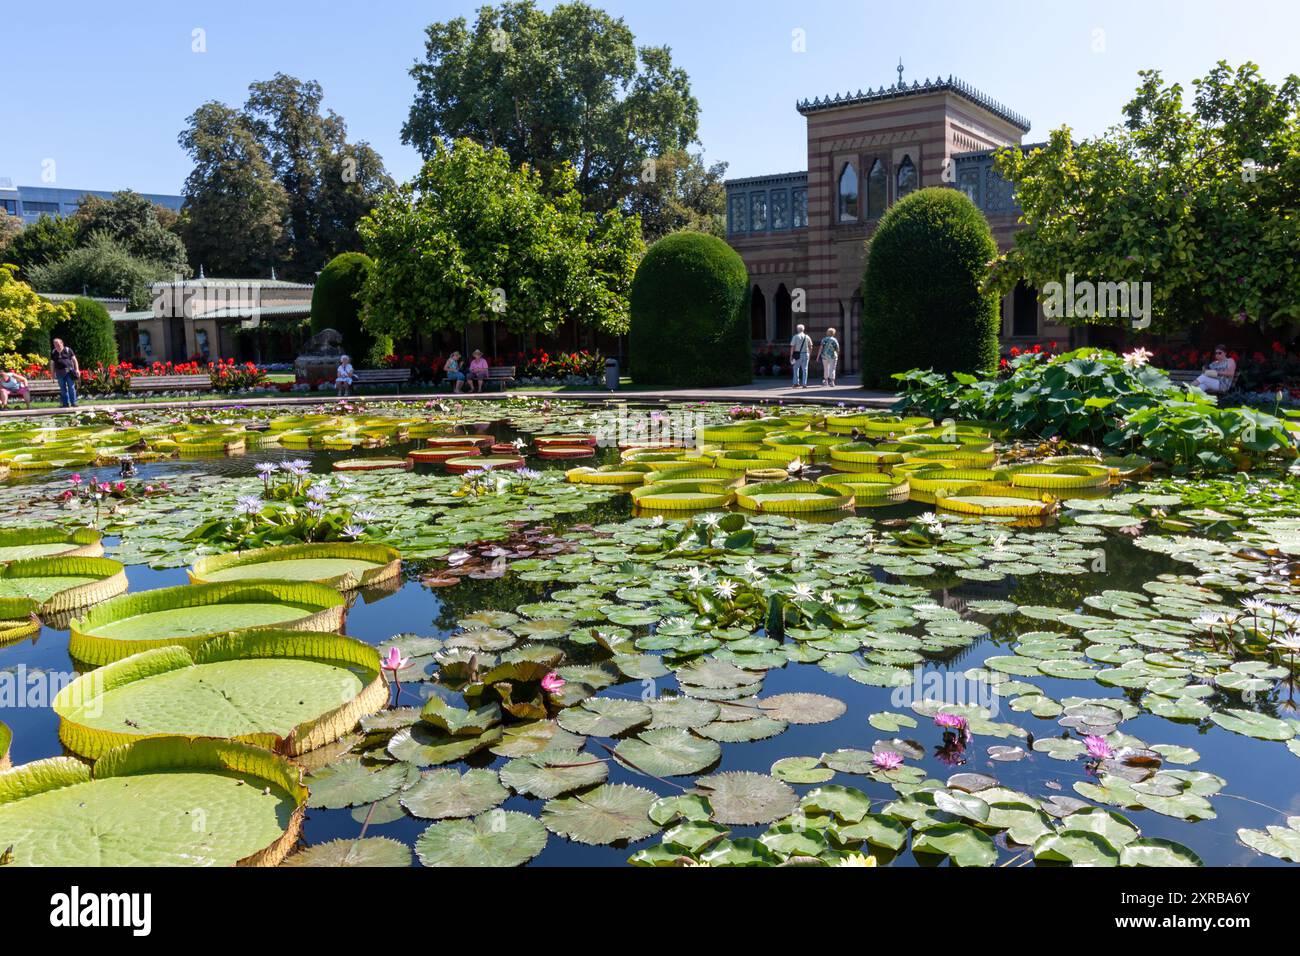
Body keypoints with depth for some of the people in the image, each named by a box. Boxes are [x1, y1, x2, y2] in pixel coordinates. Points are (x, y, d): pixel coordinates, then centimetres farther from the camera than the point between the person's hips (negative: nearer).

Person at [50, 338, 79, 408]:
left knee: (71, 388, -7)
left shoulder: (68, 350, 4)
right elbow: (52, 364, 14)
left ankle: (73, 403, -2)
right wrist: (53, 374, 10)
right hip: (59, 373, 3)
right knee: (63, 389, 5)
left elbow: (74, 360, 4)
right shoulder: (53, 353, 11)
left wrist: (77, 369, -3)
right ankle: (66, 403, 11)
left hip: (69, 371, -3)